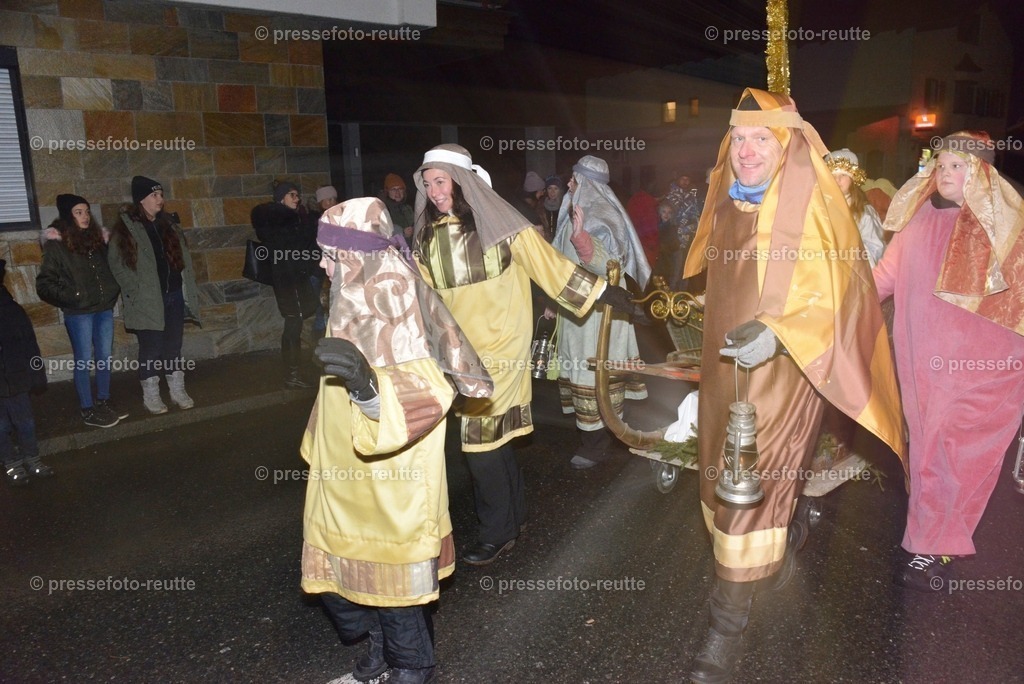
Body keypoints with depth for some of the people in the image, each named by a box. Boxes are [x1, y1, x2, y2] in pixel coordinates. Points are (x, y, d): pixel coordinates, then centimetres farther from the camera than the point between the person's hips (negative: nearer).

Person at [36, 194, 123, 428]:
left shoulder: (96, 238, 9)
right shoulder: (56, 244, -8)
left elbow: (109, 268, 24)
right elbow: (44, 283, -7)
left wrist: (113, 291, 13)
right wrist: (70, 298, -14)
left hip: (104, 308, 6)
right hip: (79, 313, -5)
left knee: (105, 357, 12)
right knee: (84, 361, 1)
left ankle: (103, 401, 26)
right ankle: (88, 411, 11)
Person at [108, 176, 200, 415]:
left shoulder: (169, 223, 11)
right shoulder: (126, 228, -7)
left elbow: (183, 258, 12)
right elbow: (116, 264, -10)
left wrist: (189, 288, 5)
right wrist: (137, 290, -14)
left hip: (175, 296, 5)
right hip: (147, 301, -5)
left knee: (174, 345, 12)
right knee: (151, 348, 3)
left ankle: (178, 391, 22)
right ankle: (150, 396, 16)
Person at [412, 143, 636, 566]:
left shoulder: (497, 224, -11)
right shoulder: (427, 236, 6)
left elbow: (549, 263, -8)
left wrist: (602, 291, -8)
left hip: (498, 348, -5)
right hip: (456, 353, 6)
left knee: (482, 439, -5)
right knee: (494, 436, 15)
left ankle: (498, 531, 13)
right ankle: (514, 515, 33)